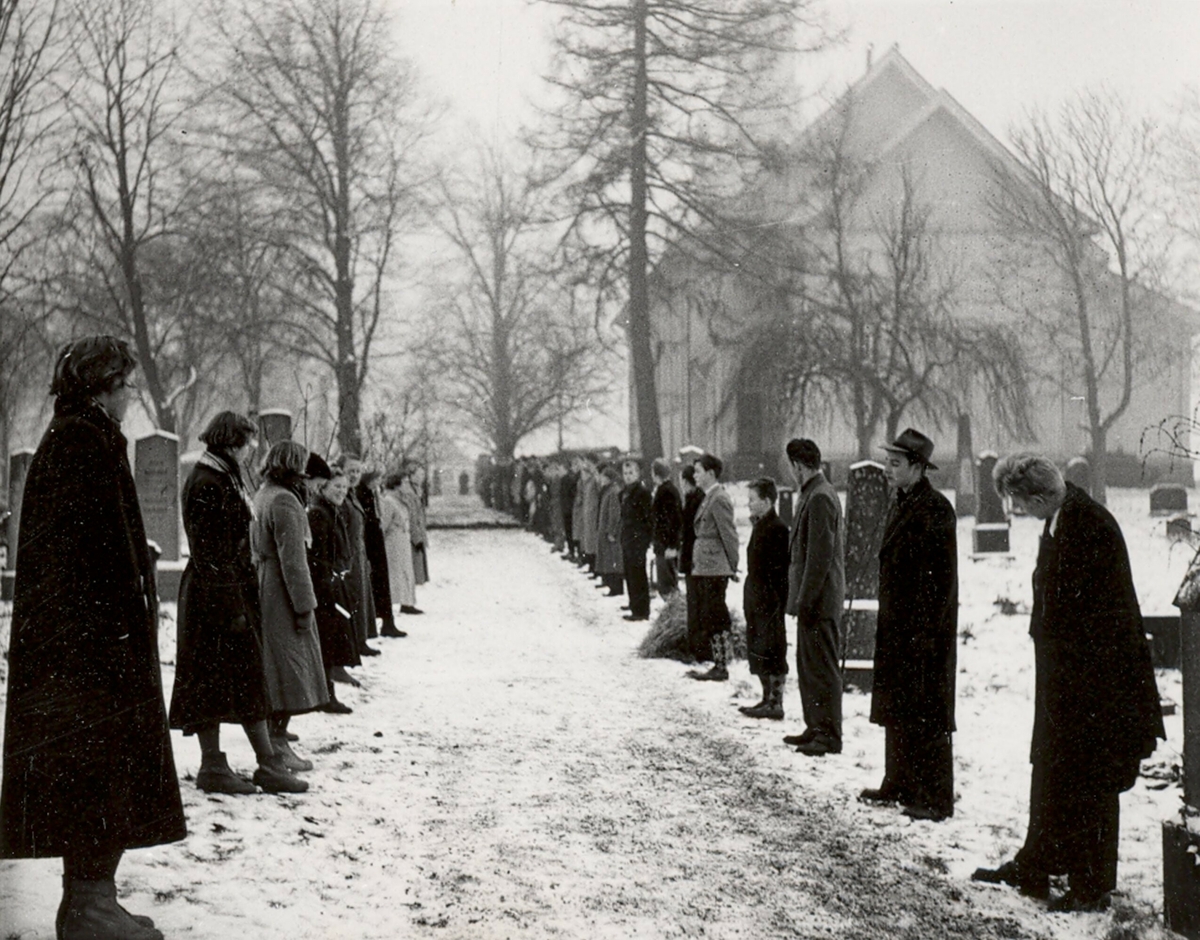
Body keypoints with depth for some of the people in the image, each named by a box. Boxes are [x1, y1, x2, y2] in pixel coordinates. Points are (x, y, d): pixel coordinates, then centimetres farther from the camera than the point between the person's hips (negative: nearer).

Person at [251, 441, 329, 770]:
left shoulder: (261, 496, 13)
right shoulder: (285, 502, -17)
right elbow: (292, 559, -19)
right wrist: (304, 606, -17)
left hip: (263, 585, 10)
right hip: (282, 594, -10)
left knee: (274, 669, 17)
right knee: (289, 666, -5)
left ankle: (274, 729, 25)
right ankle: (278, 743, -4)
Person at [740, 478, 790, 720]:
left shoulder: (776, 529, -16)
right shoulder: (760, 526, 14)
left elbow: (778, 571, -19)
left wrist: (775, 603, -22)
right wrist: (750, 599, 17)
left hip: (769, 603, -10)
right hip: (757, 602, 10)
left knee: (772, 654, -4)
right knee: (757, 652, 14)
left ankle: (775, 703, 1)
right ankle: (768, 699, 21)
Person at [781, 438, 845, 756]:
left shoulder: (820, 498, -16)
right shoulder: (812, 494, 14)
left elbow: (820, 555, -21)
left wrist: (806, 599, -20)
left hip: (819, 599, -10)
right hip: (812, 599, 10)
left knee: (822, 668, -5)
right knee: (808, 666, 15)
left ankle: (829, 735, -1)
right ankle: (815, 728, 22)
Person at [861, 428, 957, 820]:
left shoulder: (936, 510, -14)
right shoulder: (899, 505, 14)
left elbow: (942, 577, -17)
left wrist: (927, 630, -20)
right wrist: (886, 619, 17)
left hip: (925, 629, -9)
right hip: (896, 626, 9)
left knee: (927, 714, -5)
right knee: (896, 710, 15)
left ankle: (936, 798, 0)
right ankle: (899, 784, 26)